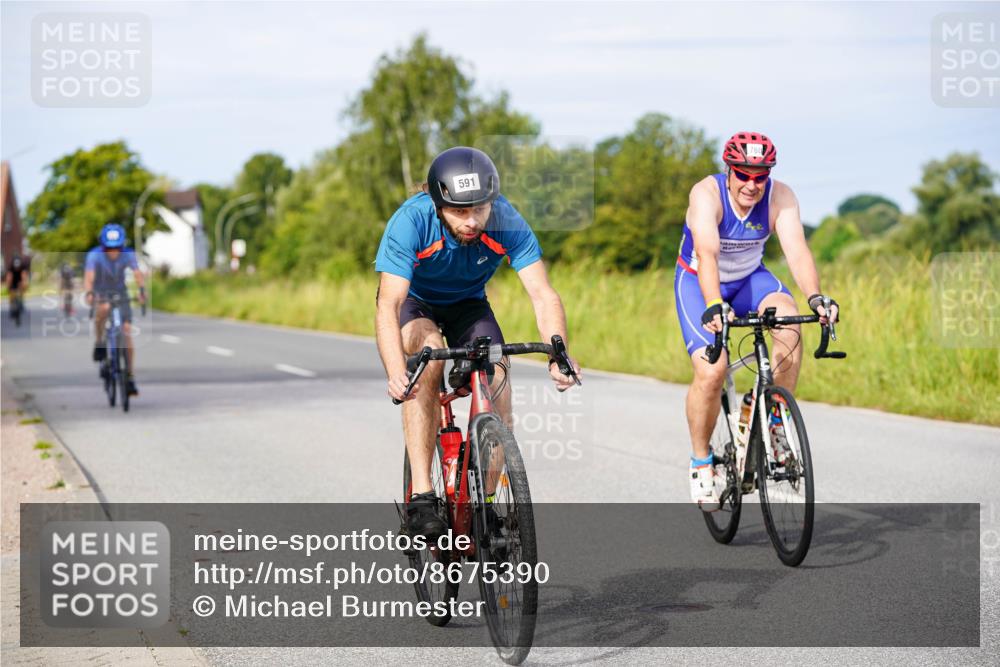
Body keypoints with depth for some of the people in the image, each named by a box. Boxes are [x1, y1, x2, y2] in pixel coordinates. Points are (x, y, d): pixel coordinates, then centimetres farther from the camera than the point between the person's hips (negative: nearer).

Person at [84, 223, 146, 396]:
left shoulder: (127, 254, -16)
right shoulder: (94, 255, -22)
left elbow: (137, 273, -30)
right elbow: (89, 277, -34)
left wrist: (142, 290, -49)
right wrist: (89, 293, -53)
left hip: (120, 294, 2)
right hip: (101, 293, -2)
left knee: (127, 333, -10)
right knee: (103, 308, -39)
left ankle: (130, 378, -5)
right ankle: (99, 342, -14)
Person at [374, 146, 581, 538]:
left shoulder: (505, 222, -29)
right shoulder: (412, 221, -35)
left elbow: (543, 294, -33)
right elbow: (387, 304, -42)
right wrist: (395, 372, -58)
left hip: (468, 304, 2)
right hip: (414, 304, -2)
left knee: (496, 380, -21)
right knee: (429, 357, -33)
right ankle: (421, 496, -31)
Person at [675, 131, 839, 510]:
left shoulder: (780, 197, -20)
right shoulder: (707, 194, -28)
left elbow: (796, 249, -32)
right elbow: (707, 254, -42)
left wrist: (815, 297, -50)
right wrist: (713, 305, -58)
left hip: (750, 279, 3)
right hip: (699, 282, -3)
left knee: (788, 320, -29)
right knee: (711, 371, -22)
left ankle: (777, 424, -12)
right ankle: (701, 463, 1)